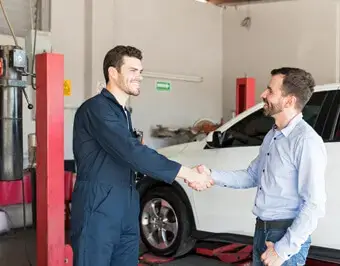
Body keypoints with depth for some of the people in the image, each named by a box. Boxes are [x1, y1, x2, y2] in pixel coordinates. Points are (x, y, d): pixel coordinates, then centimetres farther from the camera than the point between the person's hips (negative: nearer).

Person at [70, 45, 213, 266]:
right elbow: (133, 153, -24)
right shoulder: (96, 108, -14)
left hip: (126, 217, 9)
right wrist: (186, 173, -24)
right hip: (97, 216, -8)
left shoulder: (123, 112, 18)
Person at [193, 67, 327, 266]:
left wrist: (283, 249, -20)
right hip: (262, 230, 8)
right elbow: (252, 176, 13)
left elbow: (314, 204, -22)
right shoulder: (272, 135, 9)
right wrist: (212, 176, -1)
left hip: (288, 236, -8)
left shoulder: (306, 141, -19)